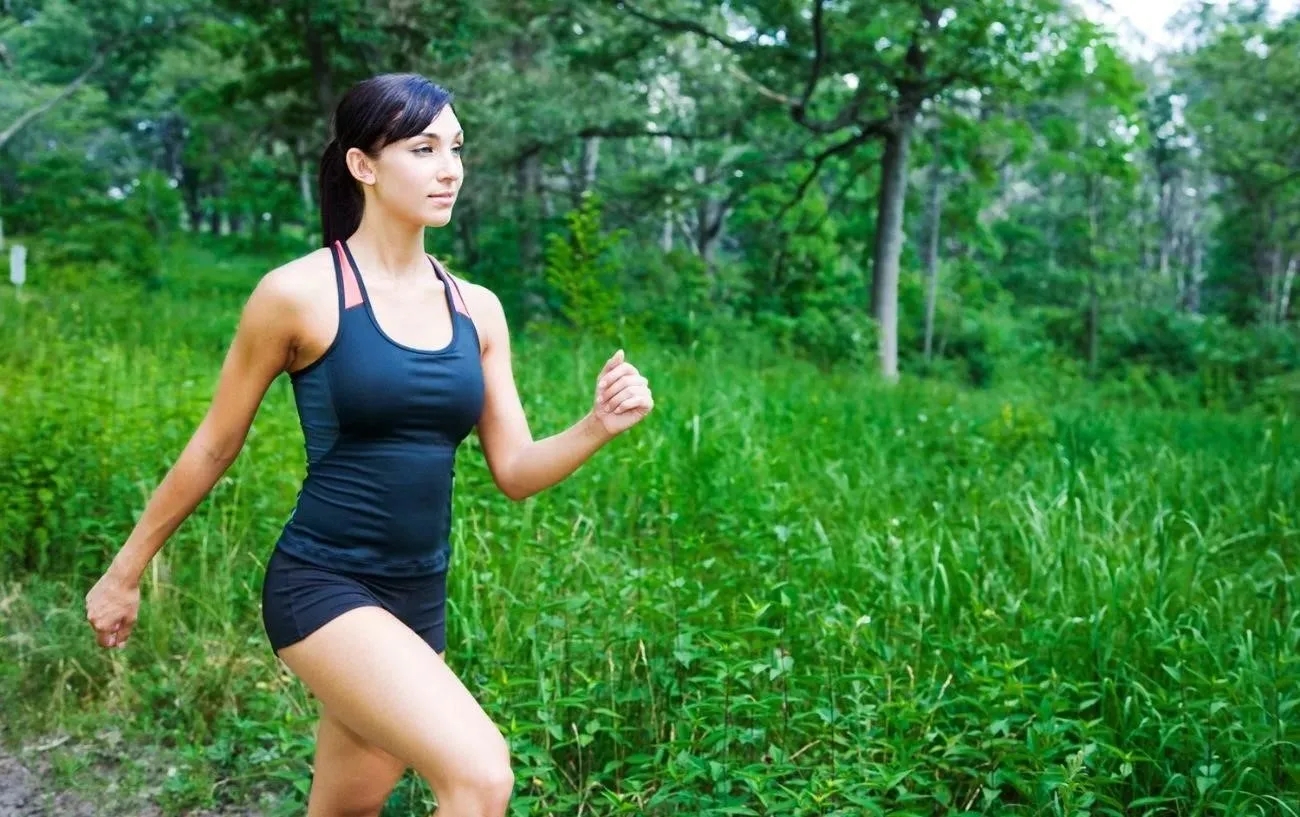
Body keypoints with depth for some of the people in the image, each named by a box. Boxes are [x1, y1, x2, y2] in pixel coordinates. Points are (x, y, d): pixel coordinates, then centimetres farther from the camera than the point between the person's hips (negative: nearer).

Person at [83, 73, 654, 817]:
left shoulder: (478, 309, 4)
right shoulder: (299, 293, -11)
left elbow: (515, 471, 5)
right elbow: (215, 446, -1)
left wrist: (599, 426, -14)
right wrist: (126, 571, 7)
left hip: (419, 599, 6)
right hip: (323, 586, -6)